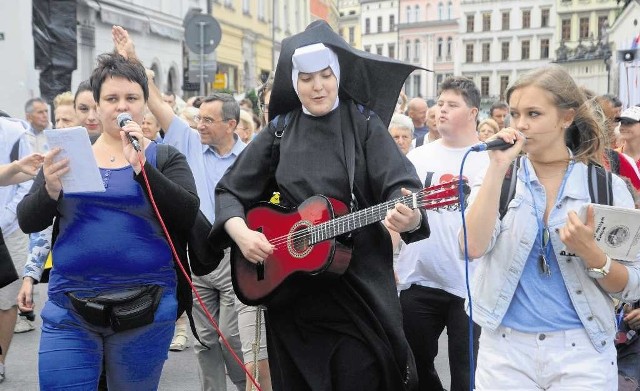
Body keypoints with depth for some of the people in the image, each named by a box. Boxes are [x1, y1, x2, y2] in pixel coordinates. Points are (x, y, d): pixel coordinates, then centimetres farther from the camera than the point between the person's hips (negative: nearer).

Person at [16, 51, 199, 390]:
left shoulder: (165, 158, 2)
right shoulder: (69, 154, 7)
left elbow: (187, 216, -13)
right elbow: (28, 222, 3)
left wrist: (141, 166, -22)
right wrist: (50, 190, -17)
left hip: (144, 309, -1)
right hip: (68, 308, 1)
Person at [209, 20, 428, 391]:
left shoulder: (365, 124, -1)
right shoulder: (279, 132, 5)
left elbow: (399, 182, -13)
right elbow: (230, 190, 8)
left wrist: (409, 216, -35)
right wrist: (241, 232, -11)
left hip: (359, 282, -2)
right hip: (290, 286, 3)